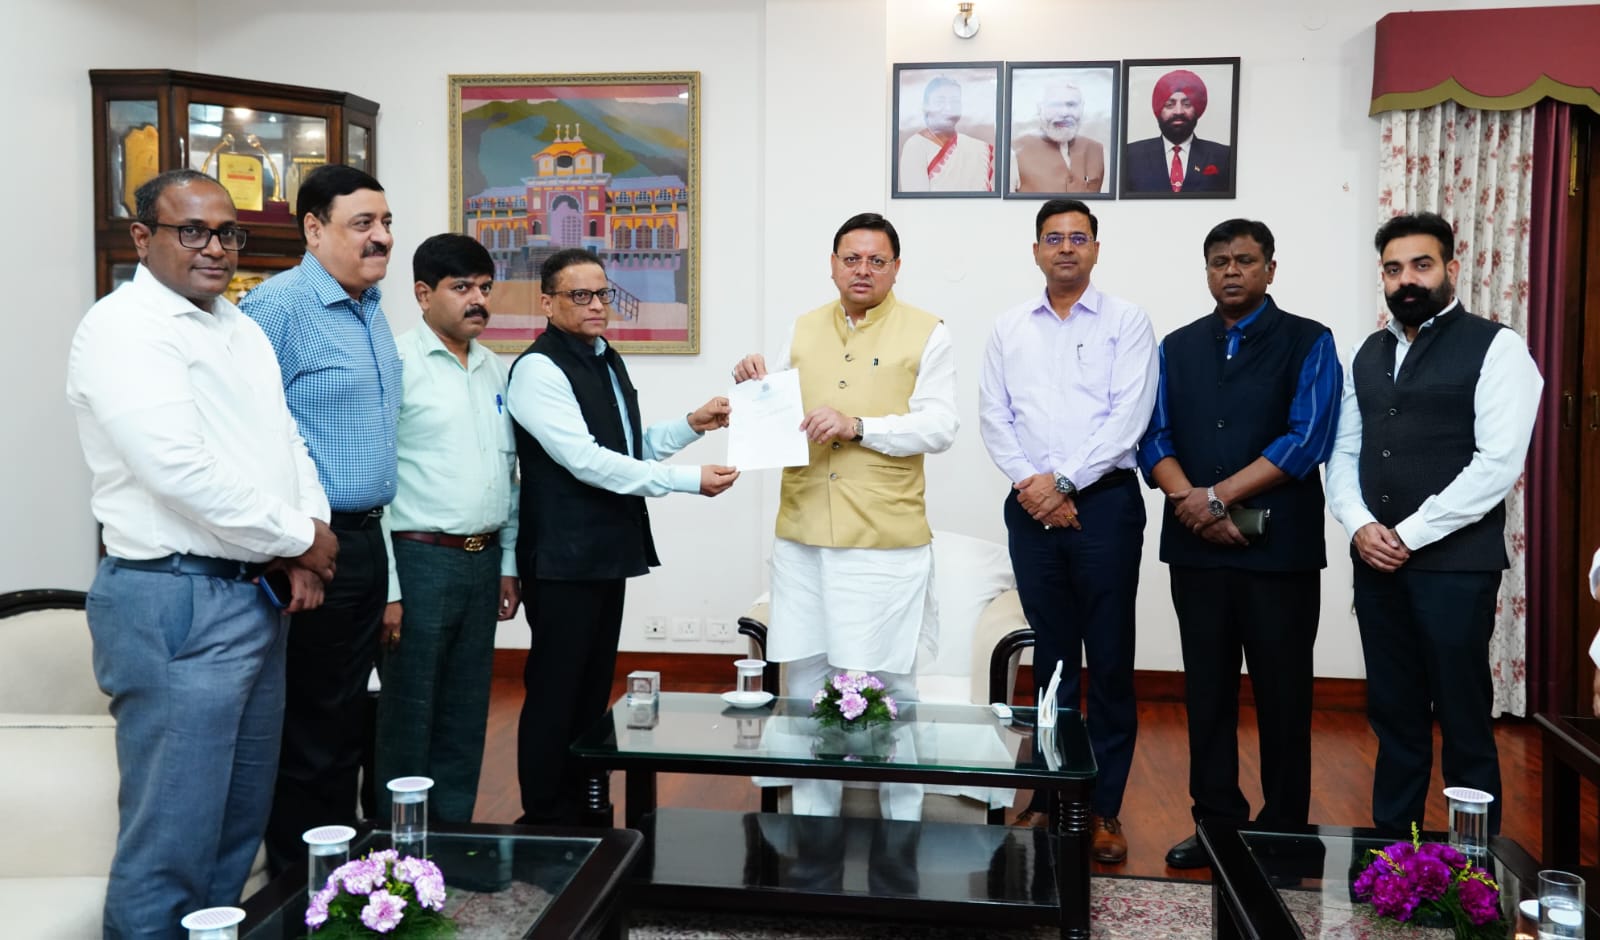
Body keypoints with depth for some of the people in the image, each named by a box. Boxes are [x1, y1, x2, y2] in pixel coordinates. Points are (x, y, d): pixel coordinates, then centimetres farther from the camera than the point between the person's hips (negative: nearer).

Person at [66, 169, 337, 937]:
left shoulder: (241, 329, 15)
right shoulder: (123, 328, -11)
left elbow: (288, 443, 16)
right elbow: (180, 471, -21)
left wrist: (302, 545, -2)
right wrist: (298, 538, -11)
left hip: (257, 596, 9)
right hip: (176, 602, -9)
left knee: (241, 823, 17)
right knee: (172, 836, -1)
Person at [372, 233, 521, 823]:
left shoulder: (496, 370, 12)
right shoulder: (398, 363, -8)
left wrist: (508, 564, 14)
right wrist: (386, 587, -15)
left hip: (482, 561, 7)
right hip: (420, 559, -6)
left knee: (465, 718, 14)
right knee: (409, 720, 3)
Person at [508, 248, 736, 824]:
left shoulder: (607, 362, 15)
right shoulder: (539, 369, -13)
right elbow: (586, 461, -21)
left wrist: (691, 426, 7)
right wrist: (690, 481, -22)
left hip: (609, 552, 9)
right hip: (563, 557, -9)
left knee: (593, 689, 15)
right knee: (554, 691, 1)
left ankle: (580, 810, 26)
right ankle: (543, 819, 13)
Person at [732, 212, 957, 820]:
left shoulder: (925, 333, 1)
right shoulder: (803, 330, 14)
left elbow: (940, 425, -8)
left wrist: (858, 425, -19)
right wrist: (752, 382, 0)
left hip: (886, 542, -4)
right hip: (803, 536, 4)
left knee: (891, 684, 3)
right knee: (807, 678, 10)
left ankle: (900, 826, 19)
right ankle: (812, 823, 24)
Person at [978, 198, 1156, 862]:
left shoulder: (1126, 322, 0)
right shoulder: (1010, 328, 10)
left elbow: (1127, 418, -8)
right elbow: (994, 416, 5)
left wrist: (1064, 482, -14)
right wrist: (1031, 485, -8)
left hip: (1103, 502, -3)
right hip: (1031, 507, 3)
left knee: (1109, 659, 1)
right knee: (1052, 656, 11)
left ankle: (1105, 807, 11)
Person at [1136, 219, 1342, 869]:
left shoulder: (1308, 343, 1)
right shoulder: (1177, 348, 13)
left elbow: (1306, 439, -10)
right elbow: (1155, 439, 5)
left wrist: (1219, 495, -14)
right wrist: (1191, 502, -12)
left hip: (1280, 548, -3)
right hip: (1197, 549, 4)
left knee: (1282, 695, 4)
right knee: (1206, 692, 9)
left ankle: (1283, 832, 16)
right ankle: (1216, 822, 21)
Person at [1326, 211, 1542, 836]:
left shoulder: (1495, 348, -5)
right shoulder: (1369, 354, 14)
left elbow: (1498, 463, -13)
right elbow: (1343, 452, 12)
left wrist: (1409, 535, -14)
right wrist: (1359, 526, -6)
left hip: (1455, 563, -5)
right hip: (1376, 563, 5)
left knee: (1463, 718, 3)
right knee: (1393, 713, 13)